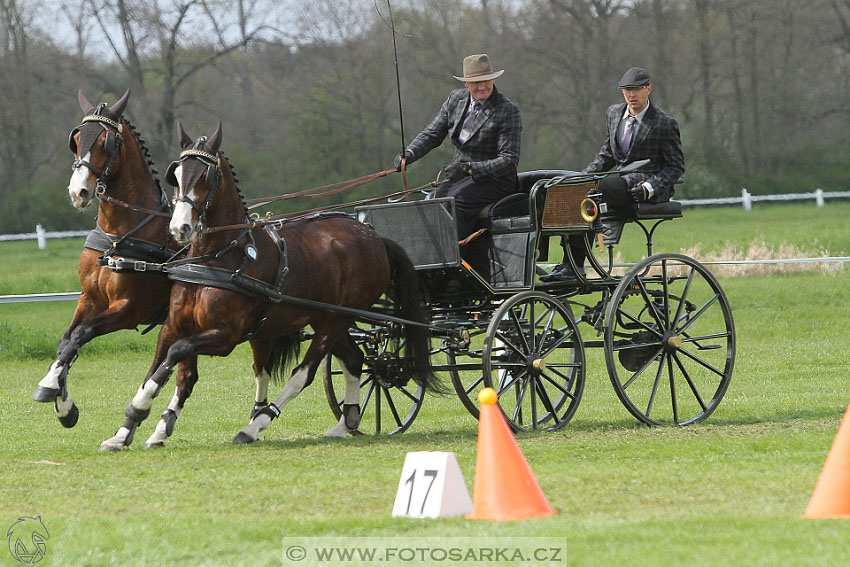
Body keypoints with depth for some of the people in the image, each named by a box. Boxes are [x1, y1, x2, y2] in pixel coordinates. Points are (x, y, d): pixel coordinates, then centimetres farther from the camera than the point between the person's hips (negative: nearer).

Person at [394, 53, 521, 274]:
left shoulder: (508, 111, -10)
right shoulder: (456, 99, 8)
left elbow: (509, 160, -15)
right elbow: (432, 134, 12)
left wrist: (468, 168, -26)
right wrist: (409, 153, -10)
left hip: (496, 180, -6)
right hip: (462, 177, 6)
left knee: (456, 200, -32)